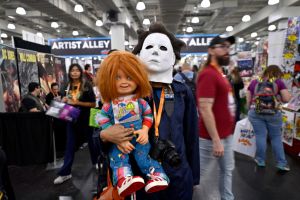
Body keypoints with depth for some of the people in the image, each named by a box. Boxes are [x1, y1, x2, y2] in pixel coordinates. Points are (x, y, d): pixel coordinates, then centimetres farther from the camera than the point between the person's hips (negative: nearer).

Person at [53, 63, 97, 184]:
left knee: (92, 143, 13)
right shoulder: (68, 86, 6)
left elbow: (93, 104, -14)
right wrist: (64, 101, -1)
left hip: (86, 119, -4)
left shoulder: (86, 85, -11)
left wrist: (77, 102, -21)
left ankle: (97, 165, 35)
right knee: (70, 145, 8)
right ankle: (65, 173, 16)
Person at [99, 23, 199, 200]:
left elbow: (191, 137, 3)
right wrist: (105, 135, -24)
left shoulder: (183, 93, -3)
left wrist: (194, 177, 8)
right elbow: (106, 130, -1)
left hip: (179, 177, 1)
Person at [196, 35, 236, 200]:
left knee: (227, 169, 23)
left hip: (226, 135, 10)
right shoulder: (208, 74, -20)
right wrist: (216, 140, -25)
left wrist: (224, 135, 19)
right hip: (212, 137, -10)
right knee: (202, 175, 7)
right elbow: (205, 109, -26)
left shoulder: (219, 73, 12)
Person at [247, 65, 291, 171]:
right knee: (276, 137, 11)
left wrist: (251, 109, 23)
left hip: (255, 112, 1)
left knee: (260, 136, 7)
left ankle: (261, 161, 19)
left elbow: (248, 100, 11)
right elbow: (287, 99, 3)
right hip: (274, 113, 0)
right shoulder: (279, 82, 4)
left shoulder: (254, 82, 10)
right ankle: (282, 163, 19)